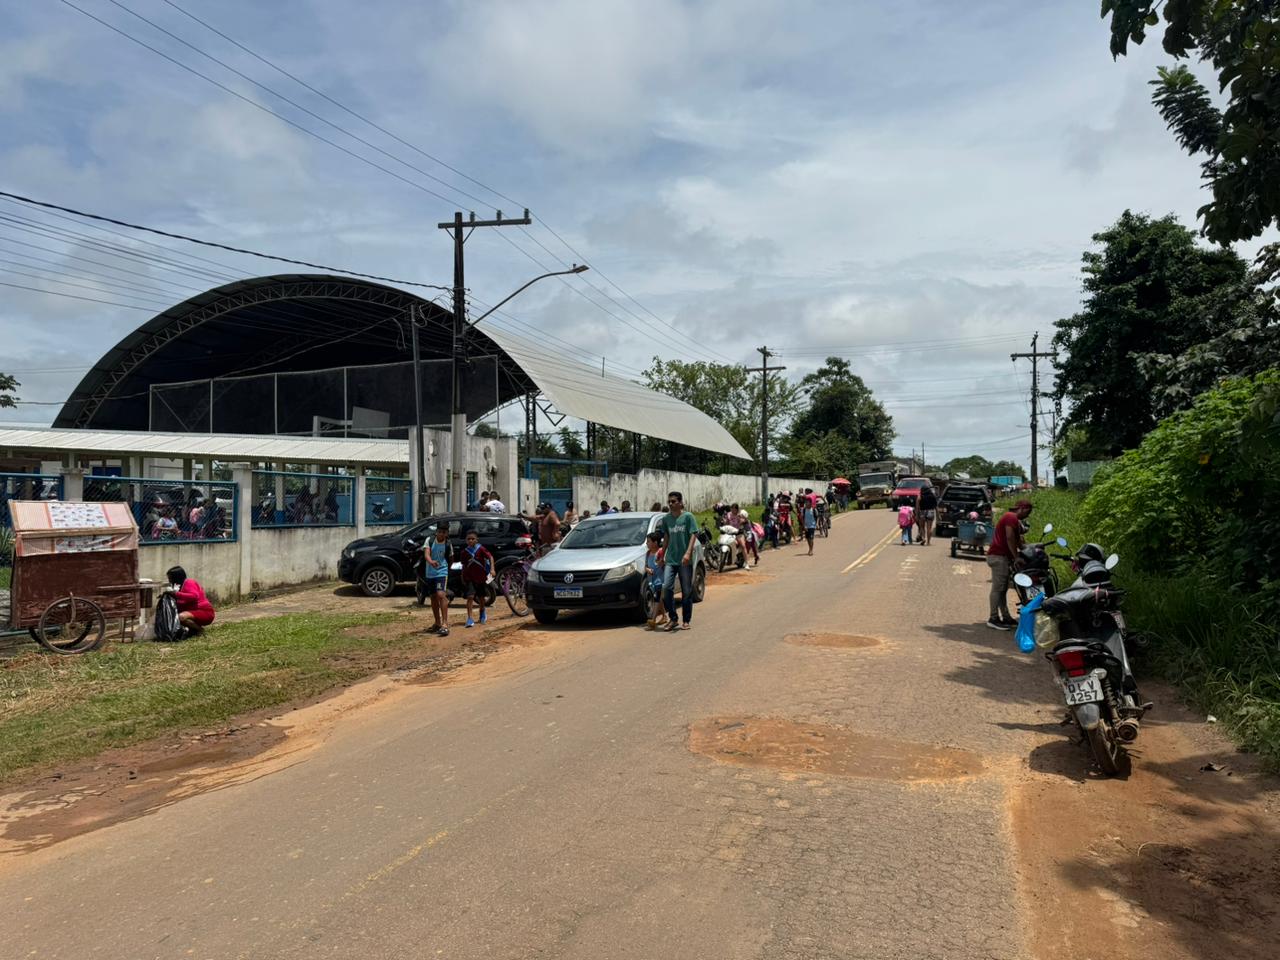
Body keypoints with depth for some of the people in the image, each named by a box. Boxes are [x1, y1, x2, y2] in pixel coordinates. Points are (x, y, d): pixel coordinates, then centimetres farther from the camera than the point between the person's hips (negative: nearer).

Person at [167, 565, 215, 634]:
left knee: (181, 617, -33)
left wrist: (176, 594, -30)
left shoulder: (188, 583, -10)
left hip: (205, 613, -10)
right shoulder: (183, 585, 17)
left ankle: (199, 630, -10)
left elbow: (194, 596, -29)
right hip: (197, 612, 10)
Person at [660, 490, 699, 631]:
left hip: (685, 560, -3)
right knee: (666, 587, -12)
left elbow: (693, 535, -9)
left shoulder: (688, 516, -4)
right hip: (670, 560, 3)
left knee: (687, 591, 3)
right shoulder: (666, 519, 9)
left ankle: (686, 621, 15)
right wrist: (662, 556, 19)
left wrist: (688, 553, -21)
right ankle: (673, 618, 2)